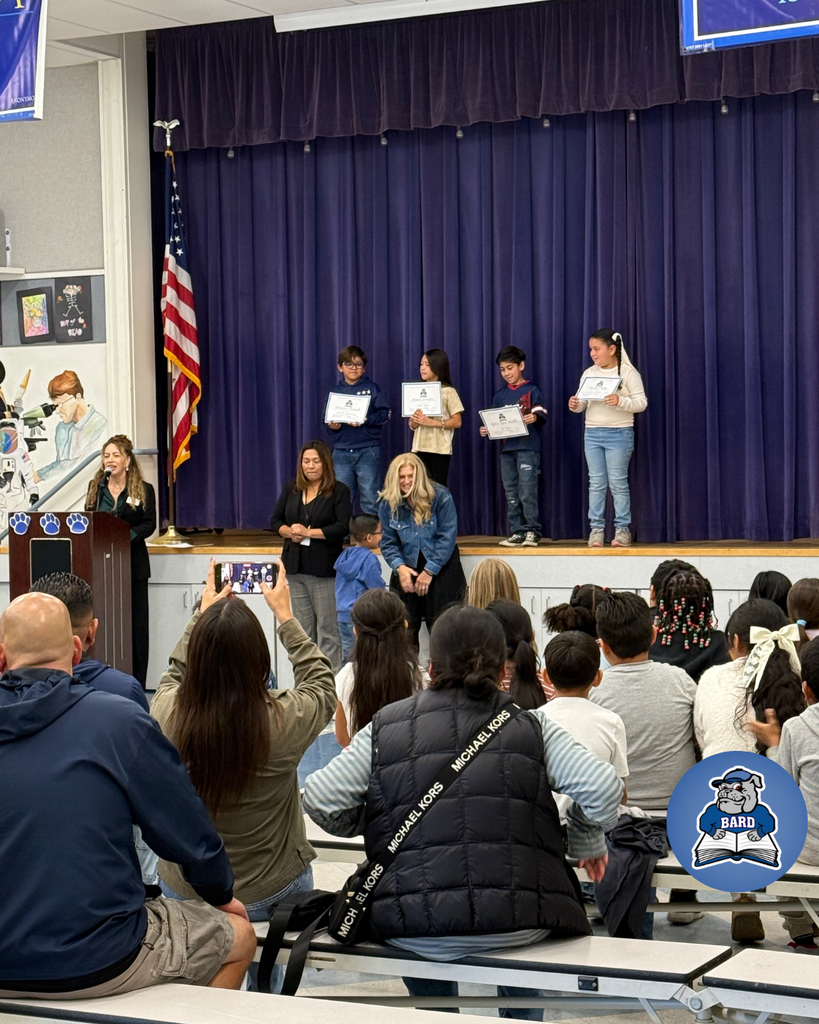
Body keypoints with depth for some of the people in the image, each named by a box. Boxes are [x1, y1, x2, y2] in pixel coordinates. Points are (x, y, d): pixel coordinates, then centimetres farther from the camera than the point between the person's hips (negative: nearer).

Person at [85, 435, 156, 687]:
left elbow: (149, 523, -5)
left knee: (136, 621, 1)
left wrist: (127, 536, -21)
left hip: (133, 564, -3)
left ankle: (136, 682, 6)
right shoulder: (95, 488, 12)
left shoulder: (143, 490, 2)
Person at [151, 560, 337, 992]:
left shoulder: (167, 716, -22)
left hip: (182, 891, 1)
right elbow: (322, 681, -1)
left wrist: (203, 615, 18)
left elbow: (174, 673, 6)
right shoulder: (285, 721, -26)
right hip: (271, 894, -1)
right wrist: (285, 617, 10)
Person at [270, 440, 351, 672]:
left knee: (328, 629, -4)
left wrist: (308, 532, -16)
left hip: (325, 569, -5)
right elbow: (275, 521, 13)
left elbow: (343, 527, -13)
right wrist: (290, 532, -8)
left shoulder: (339, 491, -4)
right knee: (302, 629, 10)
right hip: (296, 568, 5)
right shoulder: (291, 489, 11)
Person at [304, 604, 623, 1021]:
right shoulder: (531, 727, 5)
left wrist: (369, 826, 20)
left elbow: (320, 801, 0)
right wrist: (589, 844, 14)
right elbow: (602, 789, -6)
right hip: (515, 925, 0)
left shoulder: (386, 727, 6)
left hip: (412, 932, 0)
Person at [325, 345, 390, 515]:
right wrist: (331, 425, -9)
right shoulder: (335, 391, 11)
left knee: (370, 495, -4)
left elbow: (384, 414, -3)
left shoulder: (372, 388, 4)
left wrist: (366, 420, -19)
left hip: (367, 450, -3)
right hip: (341, 450, 3)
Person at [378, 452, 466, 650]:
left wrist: (429, 571, -14)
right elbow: (388, 542, 3)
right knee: (405, 630, 0)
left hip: (441, 571, -3)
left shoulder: (440, 497, -9)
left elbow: (447, 537, -10)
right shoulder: (387, 504, 0)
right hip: (406, 571, 3)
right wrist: (399, 567, -15)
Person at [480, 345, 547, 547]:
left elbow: (541, 414, -7)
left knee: (527, 492, -12)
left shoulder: (532, 390, 2)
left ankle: (532, 531, -7)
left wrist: (534, 418, -28)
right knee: (511, 494, 6)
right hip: (506, 448, 6)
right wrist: (487, 430, 1)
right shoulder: (500, 395, 18)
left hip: (528, 447, -6)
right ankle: (517, 533, 9)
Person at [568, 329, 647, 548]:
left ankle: (623, 529, 5)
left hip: (619, 433, -4)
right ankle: (596, 529, 8)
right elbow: (582, 403, 12)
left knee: (618, 482, -2)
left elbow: (641, 403, -9)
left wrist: (620, 402, -26)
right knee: (596, 483, 5)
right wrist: (575, 405, -11)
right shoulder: (589, 374, 9)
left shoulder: (628, 372, -5)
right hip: (592, 433, 5)